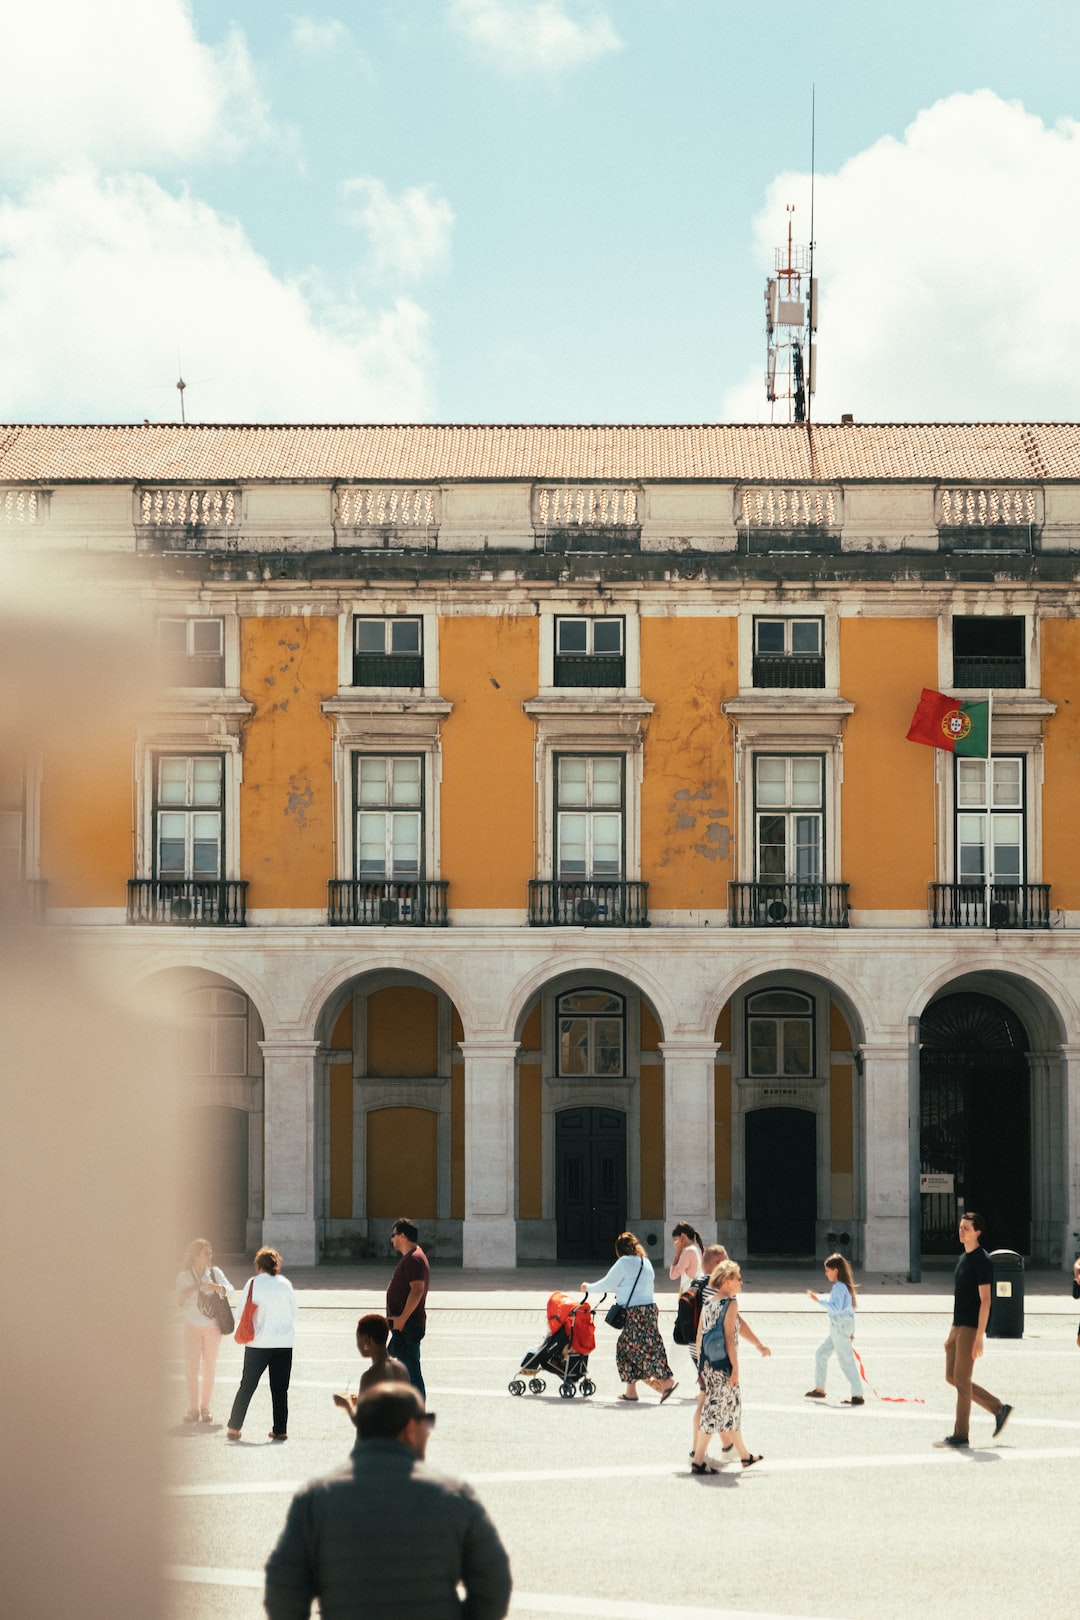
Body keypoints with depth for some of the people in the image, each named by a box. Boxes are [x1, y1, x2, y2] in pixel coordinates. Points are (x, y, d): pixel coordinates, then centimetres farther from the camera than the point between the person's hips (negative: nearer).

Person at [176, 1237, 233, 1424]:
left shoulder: (215, 1272, 1)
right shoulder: (184, 1277, -2)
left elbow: (229, 1289, -12)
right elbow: (180, 1303, -5)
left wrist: (217, 1287, -32)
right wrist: (186, 1294, -25)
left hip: (212, 1327, 1)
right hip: (192, 1326, -1)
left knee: (209, 1368, 4)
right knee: (192, 1368, -4)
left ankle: (205, 1408, 11)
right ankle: (193, 1409, 2)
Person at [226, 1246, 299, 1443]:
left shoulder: (254, 1284, -5)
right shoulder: (285, 1284, 3)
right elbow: (294, 1312, 9)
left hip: (259, 1342, -2)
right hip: (284, 1342, 2)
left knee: (247, 1386, 7)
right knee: (280, 1388, 8)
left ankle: (234, 1428, 7)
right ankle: (280, 1430, 6)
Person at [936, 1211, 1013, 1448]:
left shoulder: (982, 1261, -13)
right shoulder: (964, 1258, 15)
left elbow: (985, 1300, -17)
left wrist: (979, 1336, -21)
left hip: (971, 1328, -10)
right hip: (957, 1326, 10)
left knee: (962, 1380, -6)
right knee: (952, 1377, 11)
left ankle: (960, 1435, 0)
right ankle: (999, 1409, 19)